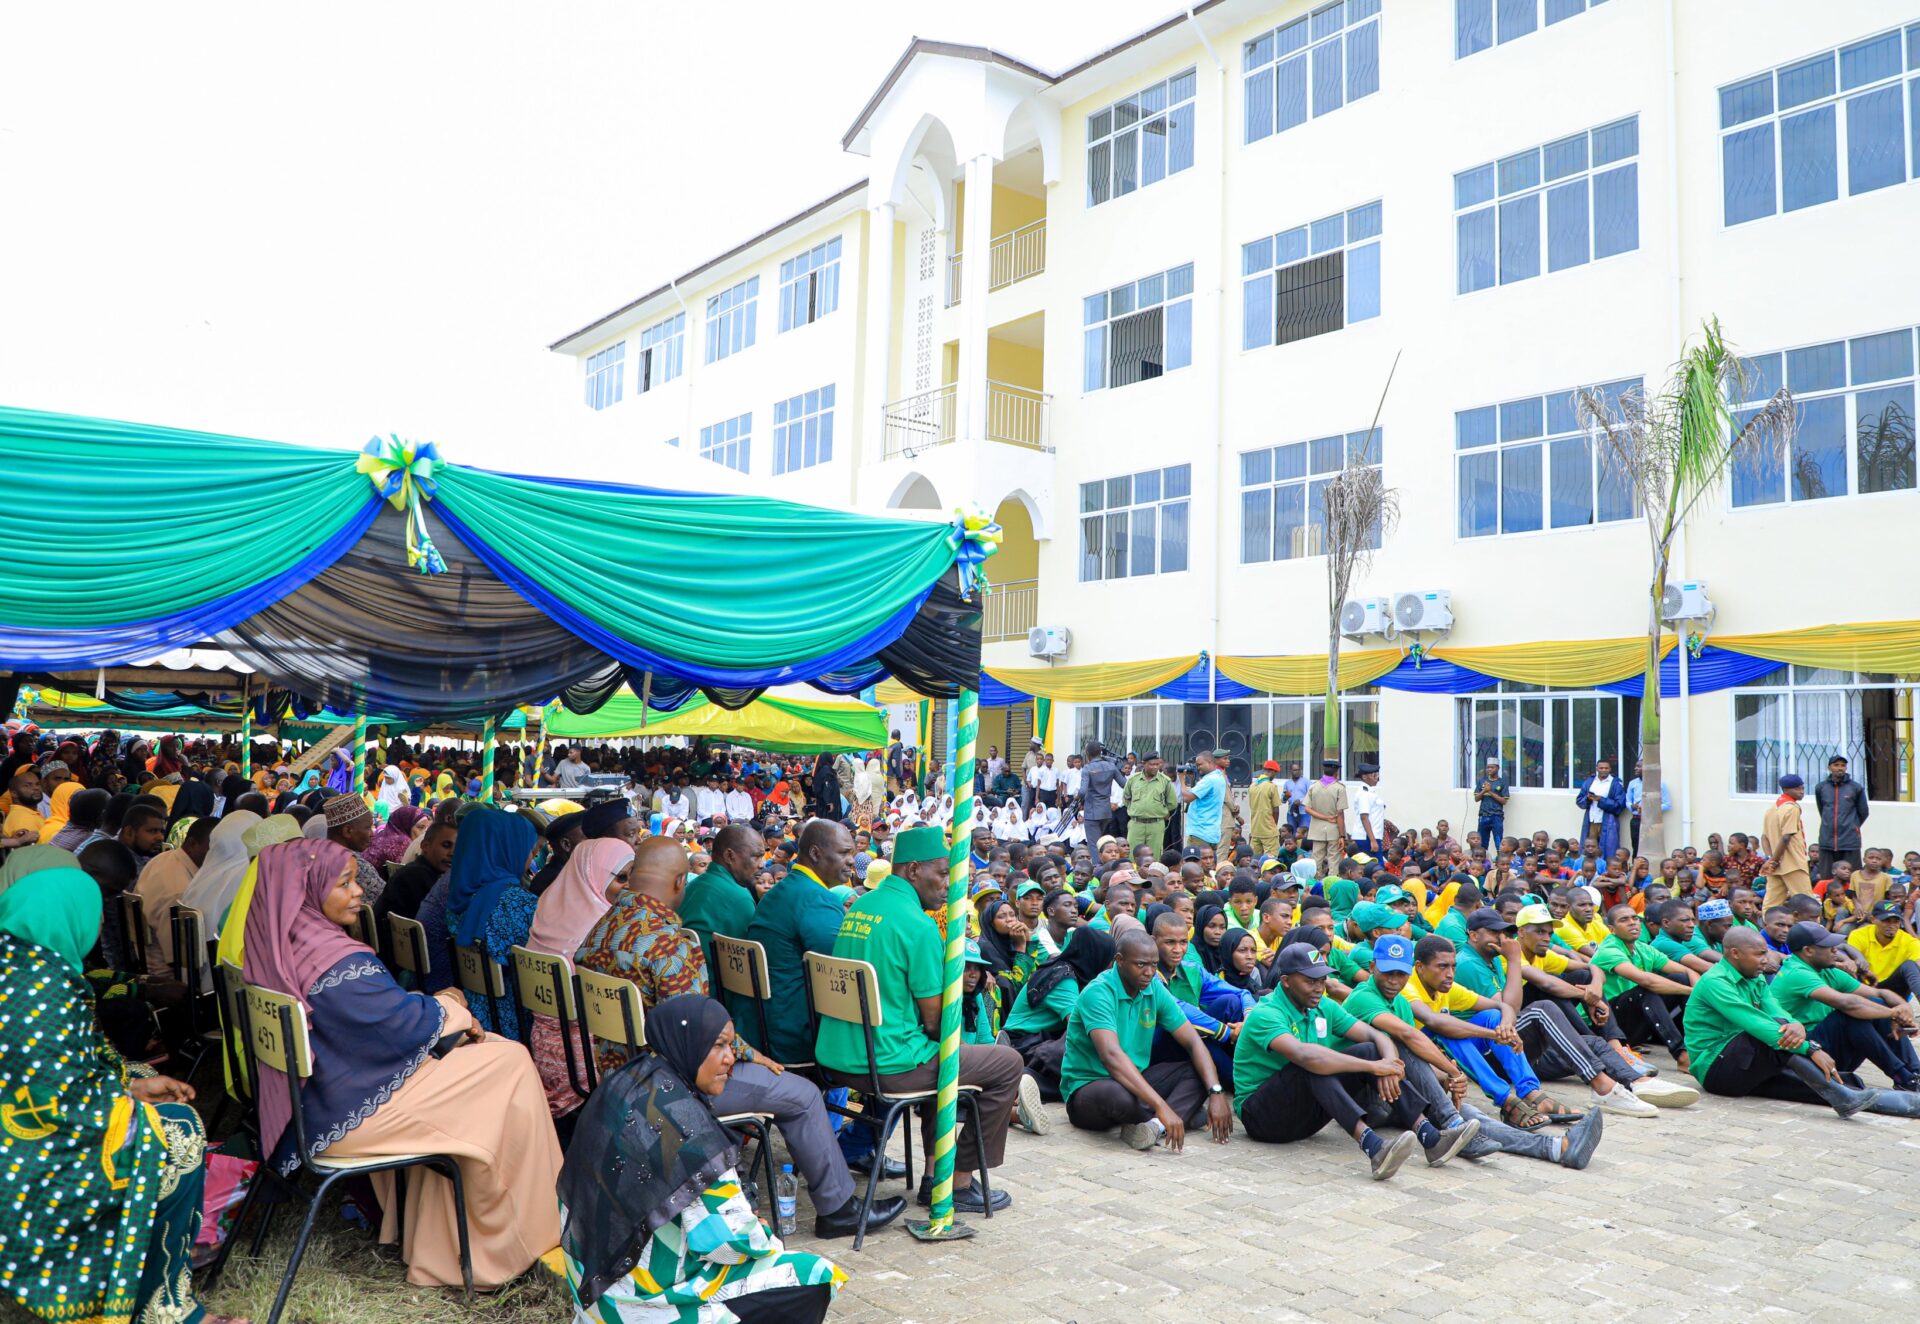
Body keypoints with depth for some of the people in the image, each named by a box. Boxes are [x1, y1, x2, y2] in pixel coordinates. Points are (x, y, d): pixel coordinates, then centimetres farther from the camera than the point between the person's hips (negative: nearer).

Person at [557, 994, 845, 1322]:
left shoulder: (622, 1085, 2)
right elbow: (730, 1234, -22)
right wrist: (769, 1245, -2)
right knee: (816, 1280, -5)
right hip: (650, 1291, -9)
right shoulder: (680, 1114, -24)